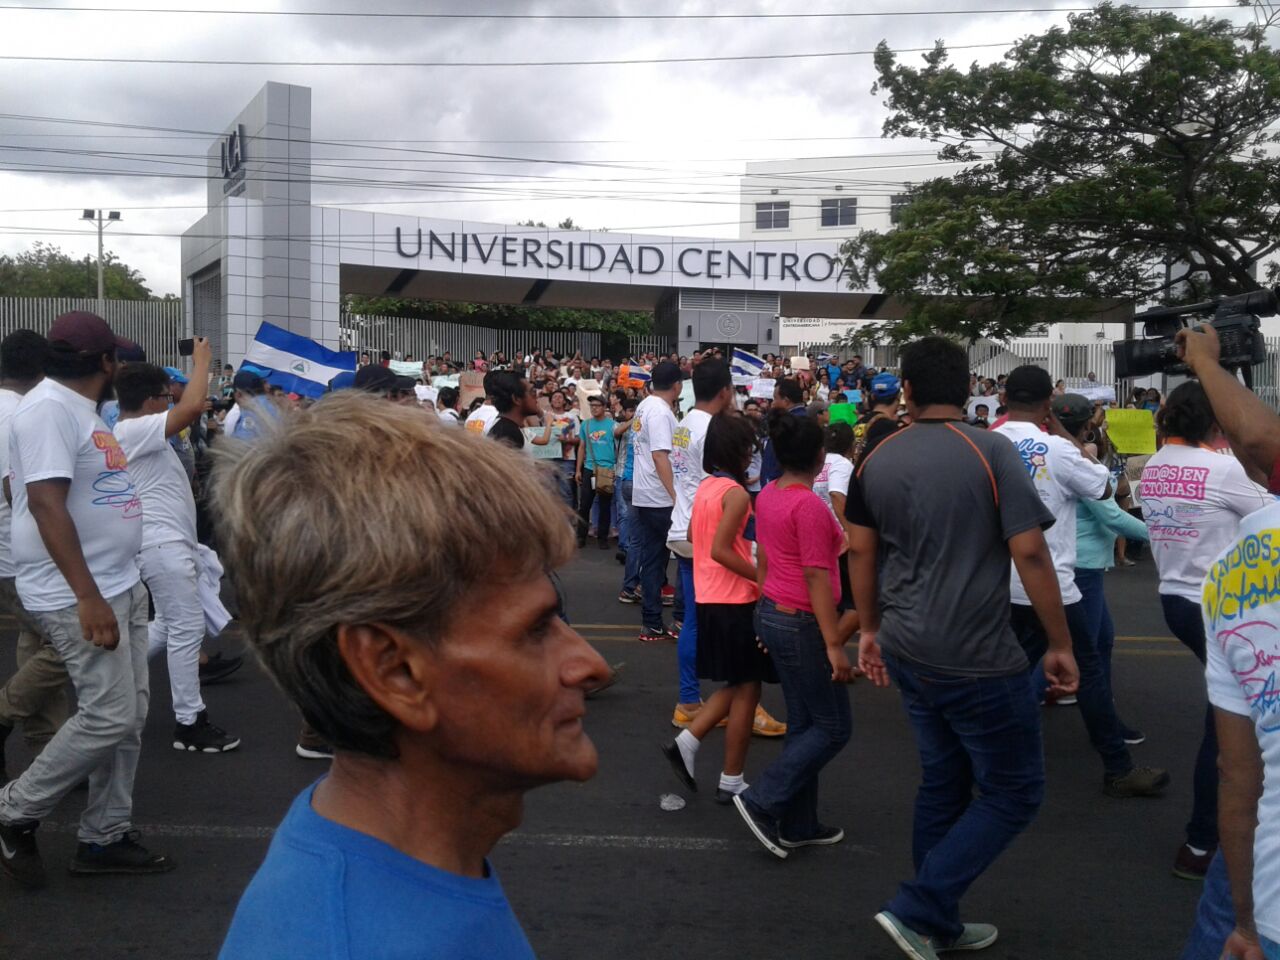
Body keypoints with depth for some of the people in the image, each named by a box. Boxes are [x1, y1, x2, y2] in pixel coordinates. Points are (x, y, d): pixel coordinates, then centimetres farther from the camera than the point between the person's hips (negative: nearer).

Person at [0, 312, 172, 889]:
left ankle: (104, 837, 20)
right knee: (108, 717, -10)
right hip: (77, 596, -10)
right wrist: (88, 598, -28)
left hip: (121, 586, 10)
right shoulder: (48, 408, -16)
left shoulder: (78, 408, 14)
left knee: (127, 716, 10)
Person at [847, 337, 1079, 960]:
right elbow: (1030, 555, -15)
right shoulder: (991, 452, -13)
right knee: (1014, 793, 9)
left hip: (909, 653, 6)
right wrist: (1061, 644, -6)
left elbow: (860, 552, 10)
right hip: (979, 659, -6)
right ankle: (915, 910, 3)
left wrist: (871, 628, 22)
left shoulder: (875, 461, 3)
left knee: (943, 784, 20)